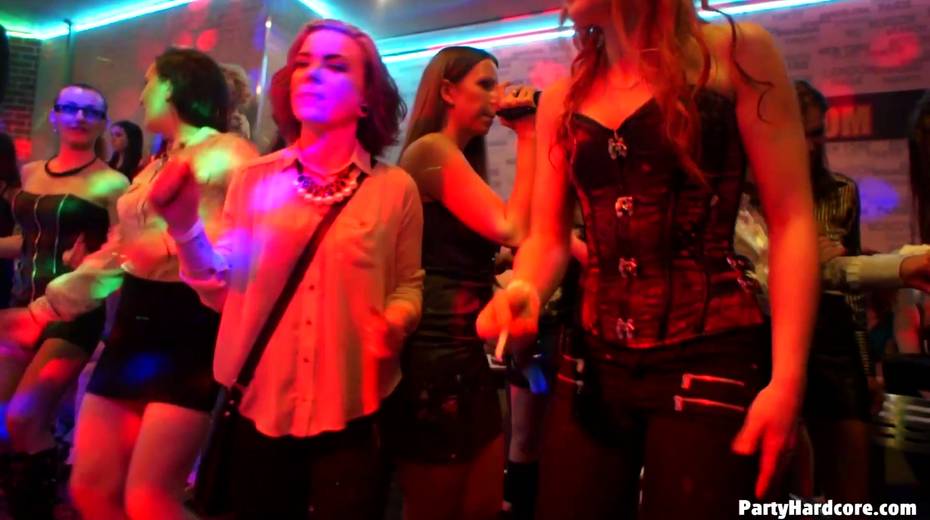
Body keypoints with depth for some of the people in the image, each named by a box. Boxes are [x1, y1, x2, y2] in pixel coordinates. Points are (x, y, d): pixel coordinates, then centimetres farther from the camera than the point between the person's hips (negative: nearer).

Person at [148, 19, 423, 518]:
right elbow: (221, 289, 3)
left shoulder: (395, 188, -3)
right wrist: (184, 224, -12)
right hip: (258, 409, 2)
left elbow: (408, 284, 3)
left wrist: (395, 323, -18)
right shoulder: (253, 178, 1)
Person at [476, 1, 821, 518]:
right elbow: (548, 236, 10)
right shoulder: (561, 100, 10)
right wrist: (522, 294, -13)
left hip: (711, 362, -3)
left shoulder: (735, 52, -2)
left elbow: (792, 220, -6)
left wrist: (786, 379, -13)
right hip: (594, 364, 4)